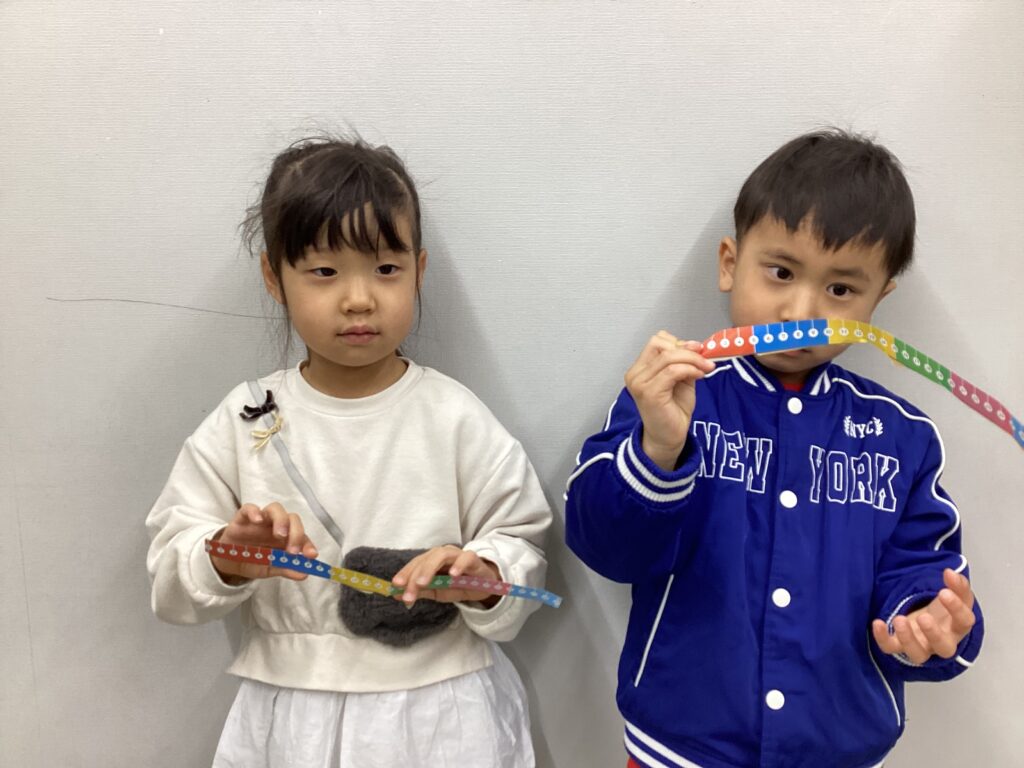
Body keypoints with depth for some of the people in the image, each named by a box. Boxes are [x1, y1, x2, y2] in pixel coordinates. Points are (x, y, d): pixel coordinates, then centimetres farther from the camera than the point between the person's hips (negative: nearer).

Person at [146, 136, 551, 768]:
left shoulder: (455, 417, -9)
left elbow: (522, 551, -5)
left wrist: (481, 575, -24)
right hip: (291, 714, 2)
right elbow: (171, 578, -2)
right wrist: (225, 558, -21)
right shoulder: (247, 421, -4)